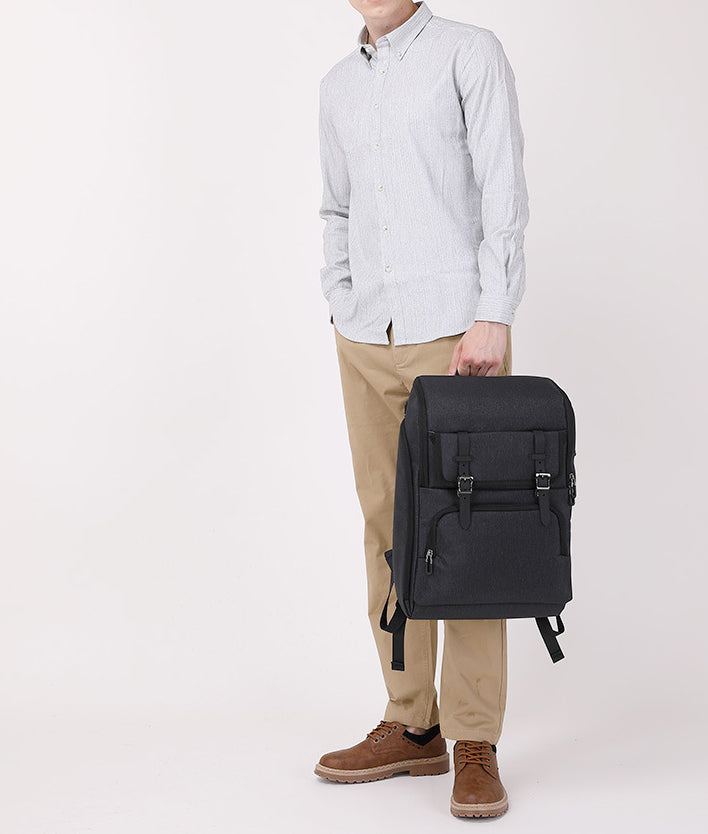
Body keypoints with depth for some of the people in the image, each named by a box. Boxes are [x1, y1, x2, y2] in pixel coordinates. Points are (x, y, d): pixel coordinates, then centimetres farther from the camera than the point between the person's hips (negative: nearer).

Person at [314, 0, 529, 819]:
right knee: (388, 528, 6)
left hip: (456, 331, -6)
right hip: (368, 342, 6)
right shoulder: (339, 85, 17)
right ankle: (411, 727, 16)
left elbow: (502, 188, -8)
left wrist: (494, 317, -16)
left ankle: (474, 746, 1)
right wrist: (341, 315, 12)